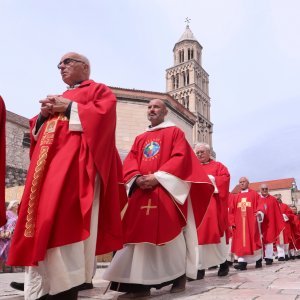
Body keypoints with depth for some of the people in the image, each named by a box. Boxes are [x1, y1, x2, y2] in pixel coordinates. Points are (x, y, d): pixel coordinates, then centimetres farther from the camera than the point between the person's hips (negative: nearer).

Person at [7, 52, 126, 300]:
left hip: (74, 158, -7)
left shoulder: (99, 90, 13)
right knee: (40, 212, -3)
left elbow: (104, 113, -8)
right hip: (47, 159, 8)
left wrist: (69, 108, -6)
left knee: (63, 218, -21)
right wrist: (44, 114, 6)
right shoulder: (58, 97, 32)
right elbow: (37, 128, 27)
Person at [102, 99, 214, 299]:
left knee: (169, 231, -7)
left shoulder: (175, 132, 9)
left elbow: (180, 158, -5)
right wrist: (137, 178, -10)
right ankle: (141, 284, 1)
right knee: (142, 233, -2)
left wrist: (157, 177, -17)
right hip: (142, 190, 5)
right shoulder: (140, 138, 24)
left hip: (166, 190, -5)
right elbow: (130, 161, 13)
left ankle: (179, 276, 11)